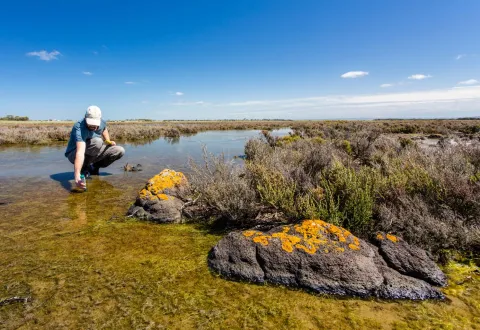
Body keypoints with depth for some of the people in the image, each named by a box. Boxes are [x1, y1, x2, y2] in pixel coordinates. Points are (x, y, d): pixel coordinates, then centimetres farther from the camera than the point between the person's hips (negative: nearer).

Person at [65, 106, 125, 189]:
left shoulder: (101, 122, -13)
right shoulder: (79, 128, -34)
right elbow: (80, 152, -48)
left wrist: (109, 141, -1)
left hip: (92, 153, 6)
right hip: (74, 154, -6)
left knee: (120, 151, -9)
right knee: (97, 142, -35)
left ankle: (93, 167, 4)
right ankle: (84, 168, -13)